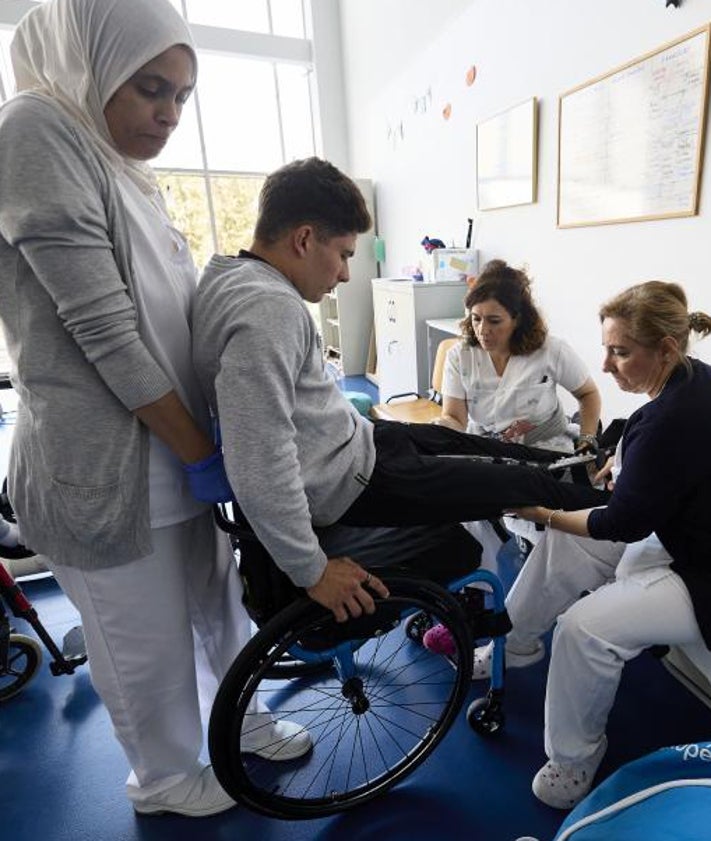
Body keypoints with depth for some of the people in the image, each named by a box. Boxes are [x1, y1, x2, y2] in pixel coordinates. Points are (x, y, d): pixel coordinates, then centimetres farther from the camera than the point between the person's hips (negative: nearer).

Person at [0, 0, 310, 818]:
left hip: (183, 450, 8)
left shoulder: (128, 170, 16)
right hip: (106, 466, -8)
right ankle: (165, 779, 39)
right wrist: (200, 454, -14)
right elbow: (104, 329, -20)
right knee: (147, 643, 11)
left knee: (221, 600, 21)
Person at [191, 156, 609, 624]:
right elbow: (260, 467, -33)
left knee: (458, 440, 23)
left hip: (349, 440, 10)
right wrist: (312, 571, -21)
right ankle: (606, 501, 32)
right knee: (521, 485, 4)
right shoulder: (270, 309, -30)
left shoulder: (234, 274, 3)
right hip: (347, 483, -10)